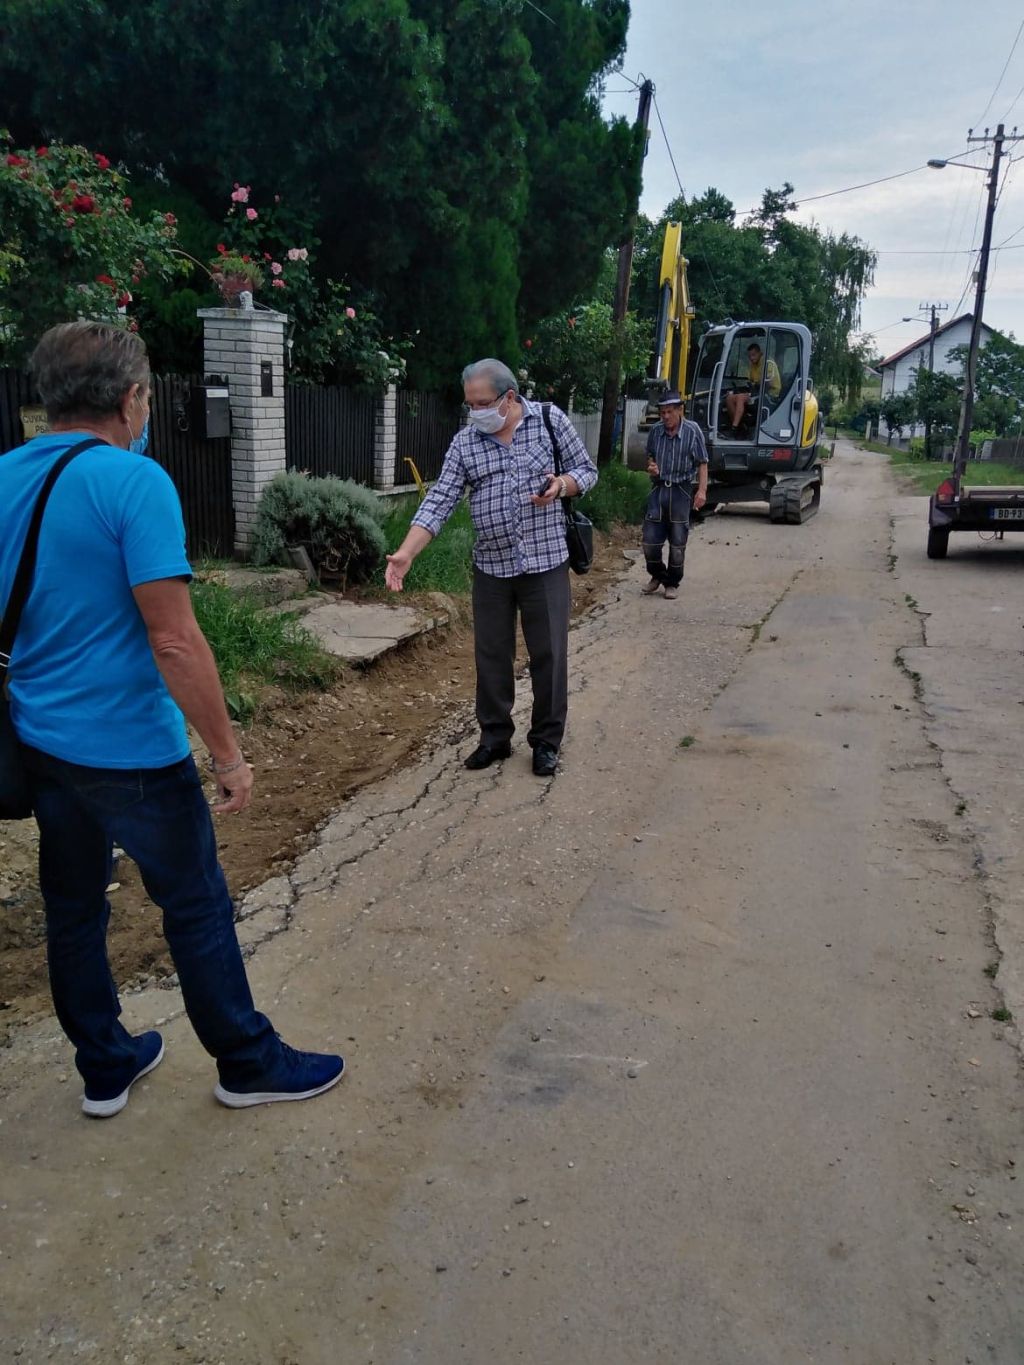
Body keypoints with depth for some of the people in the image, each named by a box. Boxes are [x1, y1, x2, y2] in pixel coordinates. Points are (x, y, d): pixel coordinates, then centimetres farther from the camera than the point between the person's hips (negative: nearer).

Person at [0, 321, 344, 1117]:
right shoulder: (133, 480, -18)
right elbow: (175, 642, -23)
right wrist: (229, 756, -17)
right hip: (130, 750, -7)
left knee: (73, 908, 18)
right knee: (198, 909, 9)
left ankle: (105, 1066, 35)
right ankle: (249, 1064, 26)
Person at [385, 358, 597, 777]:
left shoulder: (551, 420, -3)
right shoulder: (465, 442, -2)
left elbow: (586, 471, 5)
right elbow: (438, 502, -7)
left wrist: (561, 485, -18)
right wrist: (405, 554, -18)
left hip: (546, 562, -2)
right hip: (491, 566, 2)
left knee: (548, 655, 4)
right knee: (491, 656, 9)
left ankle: (546, 741, 19)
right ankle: (494, 736, 25)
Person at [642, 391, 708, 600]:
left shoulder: (692, 431, -8)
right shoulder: (655, 430, 1)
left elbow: (702, 463, -5)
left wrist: (702, 490, -14)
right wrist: (651, 467, -4)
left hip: (681, 490, -3)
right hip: (659, 488, 3)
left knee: (678, 542, 4)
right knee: (650, 540, 3)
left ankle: (673, 583, 19)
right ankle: (657, 576, 27)